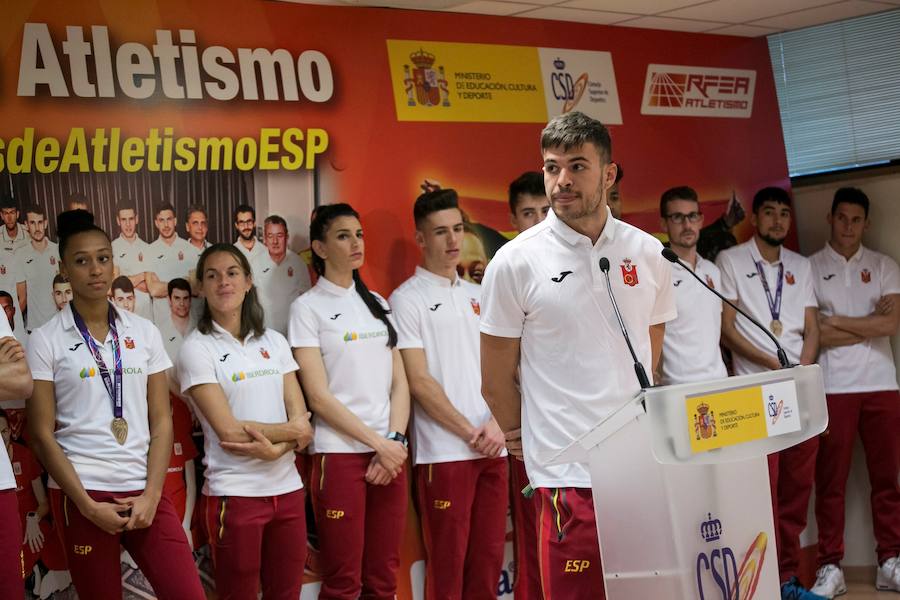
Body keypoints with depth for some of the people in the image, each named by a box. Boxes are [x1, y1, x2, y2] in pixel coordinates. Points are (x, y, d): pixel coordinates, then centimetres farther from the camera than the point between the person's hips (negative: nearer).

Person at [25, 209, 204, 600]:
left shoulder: (145, 333, 8)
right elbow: (42, 435, -3)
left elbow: (161, 422, 7)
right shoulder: (46, 341, 0)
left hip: (143, 491, 2)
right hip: (81, 494, -2)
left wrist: (151, 495, -5)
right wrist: (88, 505, -10)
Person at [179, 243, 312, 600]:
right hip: (235, 493, -5)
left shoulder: (274, 342, 9)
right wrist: (289, 431, -5)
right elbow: (229, 431, -14)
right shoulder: (197, 348, -6)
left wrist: (275, 448, -16)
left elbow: (301, 421, 3)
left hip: (287, 488, 5)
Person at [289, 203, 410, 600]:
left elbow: (399, 383, 10)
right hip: (340, 454, -5)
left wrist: (395, 442, -6)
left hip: (390, 453, 5)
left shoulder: (378, 303, 14)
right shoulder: (308, 308, -2)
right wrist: (377, 443, -12)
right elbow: (319, 396, -9)